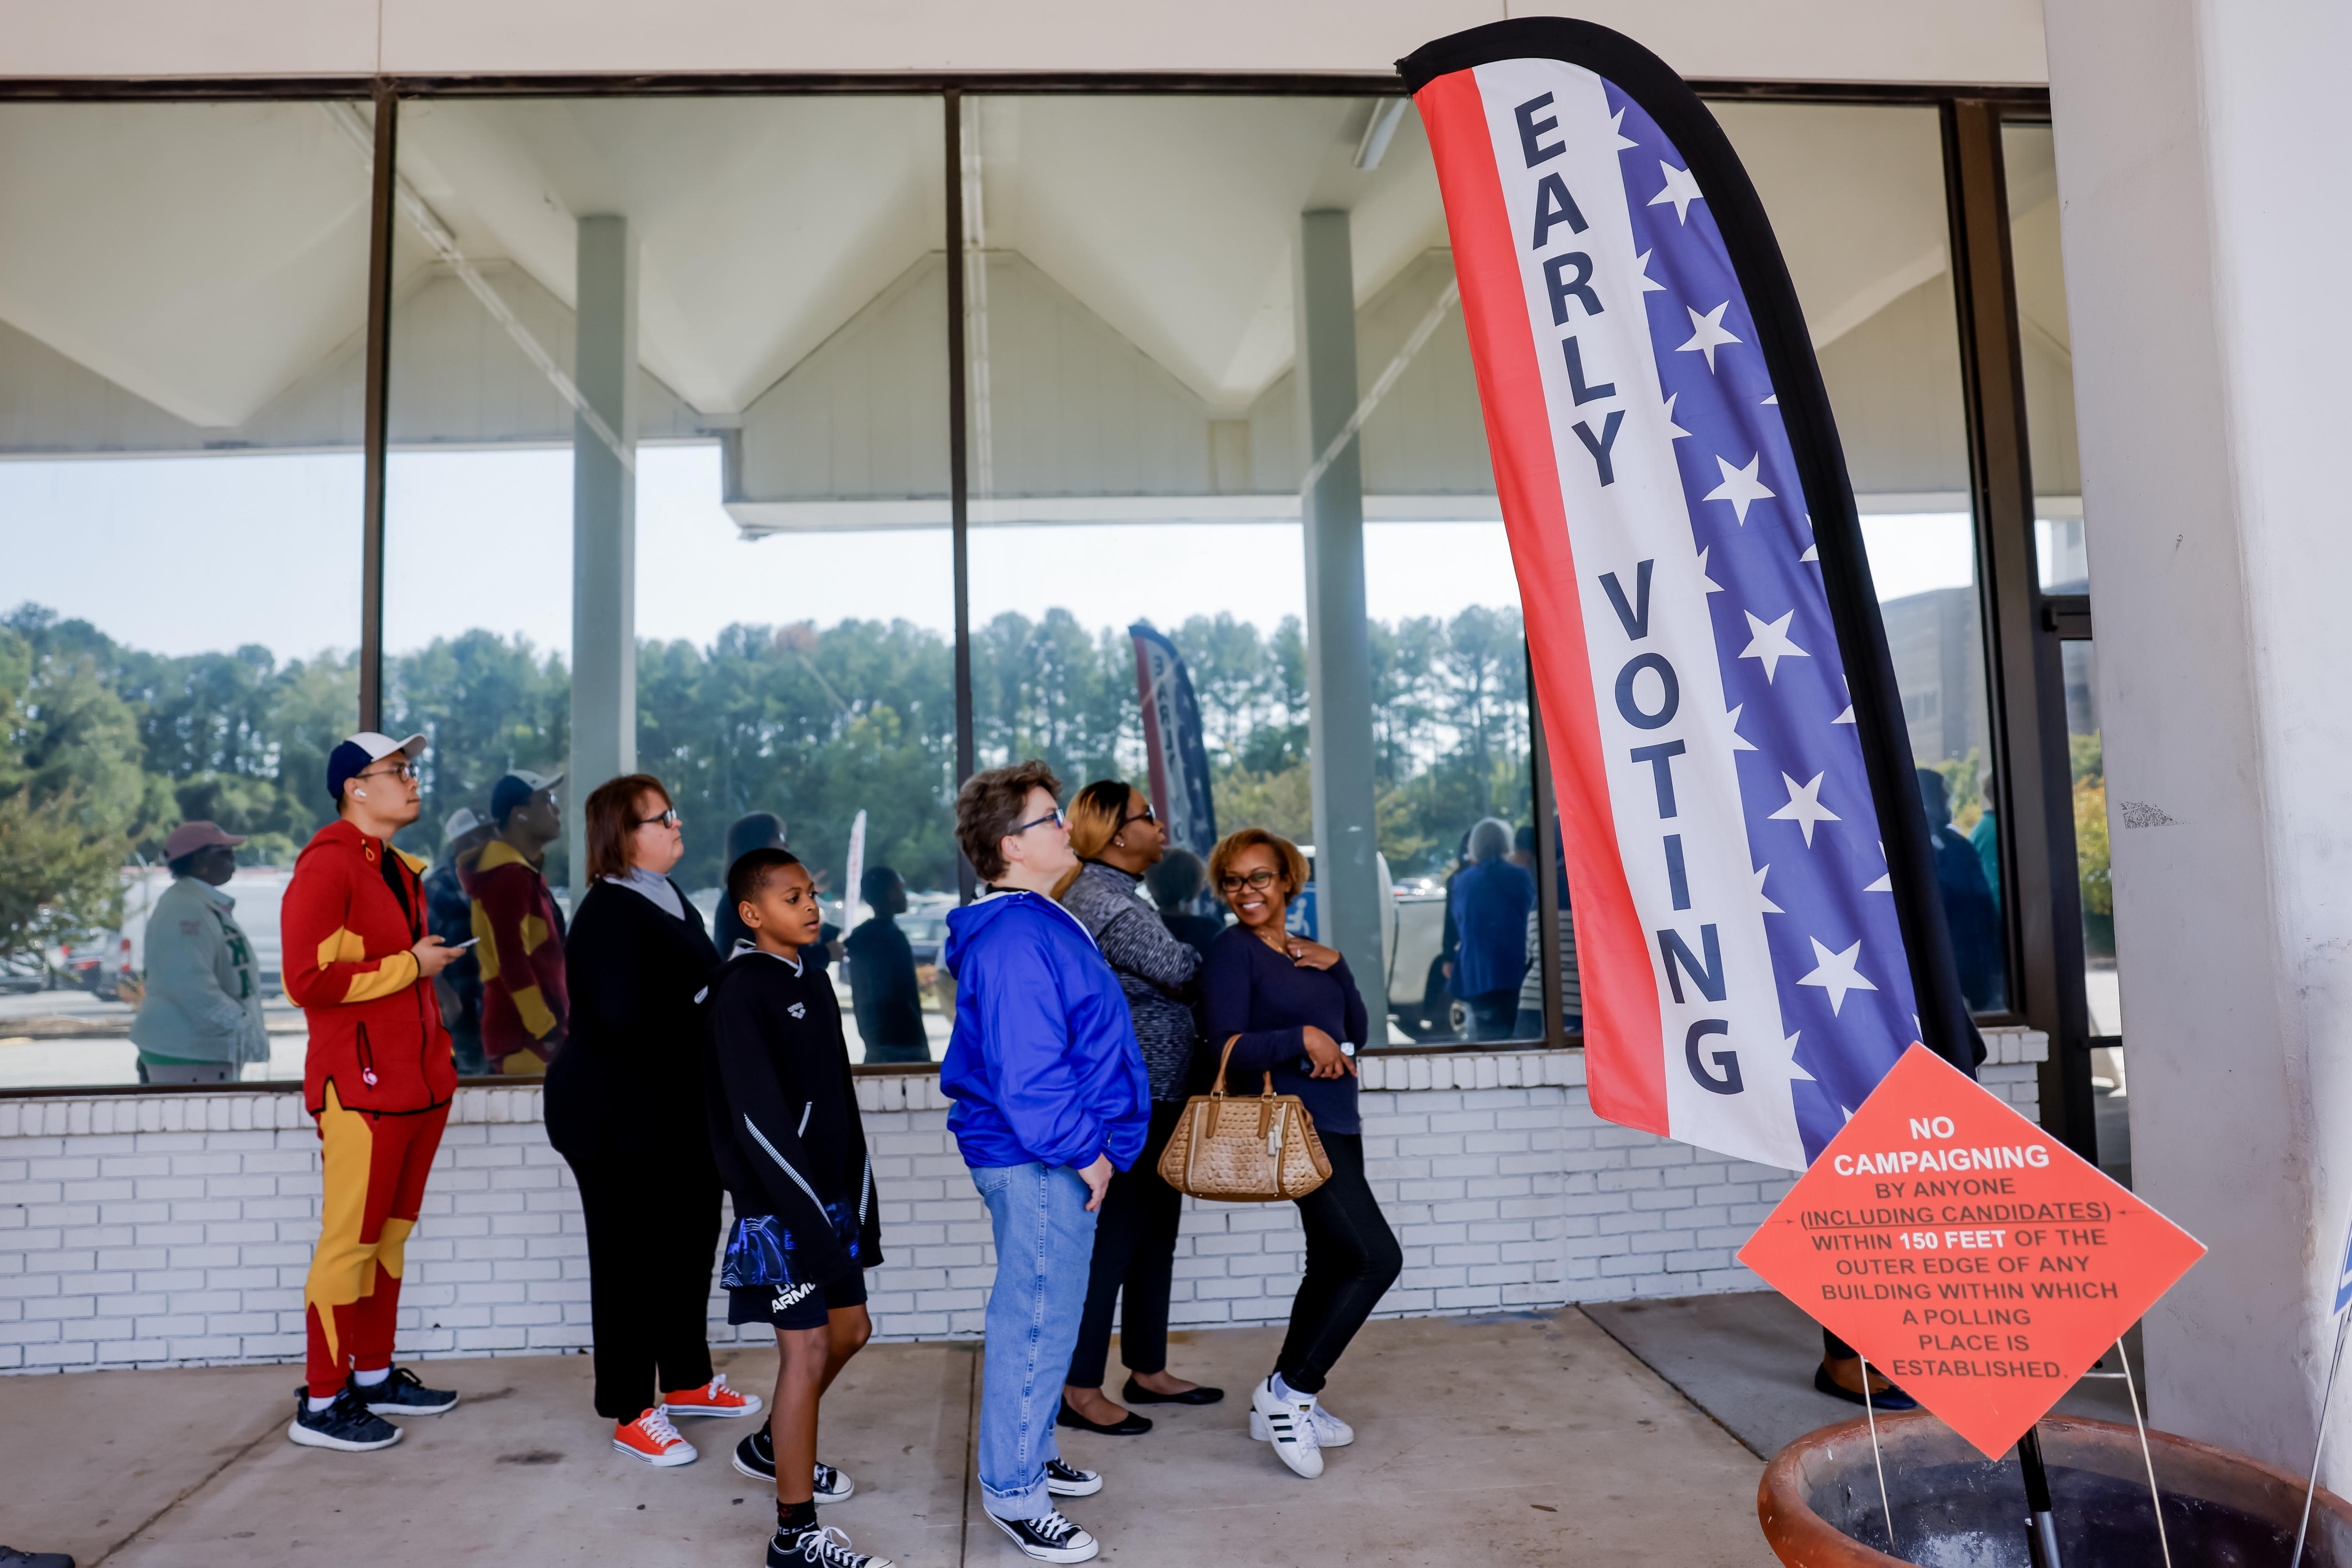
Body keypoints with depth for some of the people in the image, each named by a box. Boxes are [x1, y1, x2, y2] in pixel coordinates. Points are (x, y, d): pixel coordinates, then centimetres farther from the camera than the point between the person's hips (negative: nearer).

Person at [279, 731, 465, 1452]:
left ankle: (374, 1376, 27)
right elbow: (308, 980, -20)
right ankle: (321, 1404, 11)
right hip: (362, 1088, -9)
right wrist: (411, 966, -13)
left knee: (391, 1235, 15)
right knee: (350, 1242, -1)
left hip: (418, 1082, 9)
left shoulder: (400, 870, 17)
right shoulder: (328, 865, -12)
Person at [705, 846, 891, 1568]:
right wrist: (811, 1213, -21)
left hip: (831, 1191, 9)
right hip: (781, 1201, -9)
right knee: (806, 1351, -4)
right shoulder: (741, 990, -14)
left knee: (849, 1329, 18)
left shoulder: (813, 982, 11)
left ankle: (771, 1447, 41)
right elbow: (756, 1117, -20)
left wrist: (858, 1197, 11)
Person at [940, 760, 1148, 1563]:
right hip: (1040, 1163, -11)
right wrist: (1084, 1150, -18)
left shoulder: (1035, 924, 13)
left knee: (1039, 1314, 22)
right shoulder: (1016, 940, -22)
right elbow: (1025, 1071, -26)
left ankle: (1031, 1451, 38)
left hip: (1049, 1157, 11)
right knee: (1037, 1320, 0)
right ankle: (1013, 1492, 15)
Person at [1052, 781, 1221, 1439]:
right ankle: (1080, 1390, 8)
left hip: (1155, 1096, 11)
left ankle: (1147, 1371, 28)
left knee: (1156, 1235, 16)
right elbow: (1182, 973, -19)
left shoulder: (1114, 893, 16)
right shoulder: (1103, 900, -18)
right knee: (1114, 1239, -3)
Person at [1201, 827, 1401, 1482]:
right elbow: (1228, 1049, -16)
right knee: (1377, 1257, -14)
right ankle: (1289, 1389, -4)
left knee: (1332, 1266, 15)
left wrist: (1336, 966, -3)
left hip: (1337, 1125, 9)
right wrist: (1303, 1039, -23)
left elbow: (1357, 1029, 10)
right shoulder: (1232, 951, -9)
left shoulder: (1306, 953, 14)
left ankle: (1284, 1404, 26)